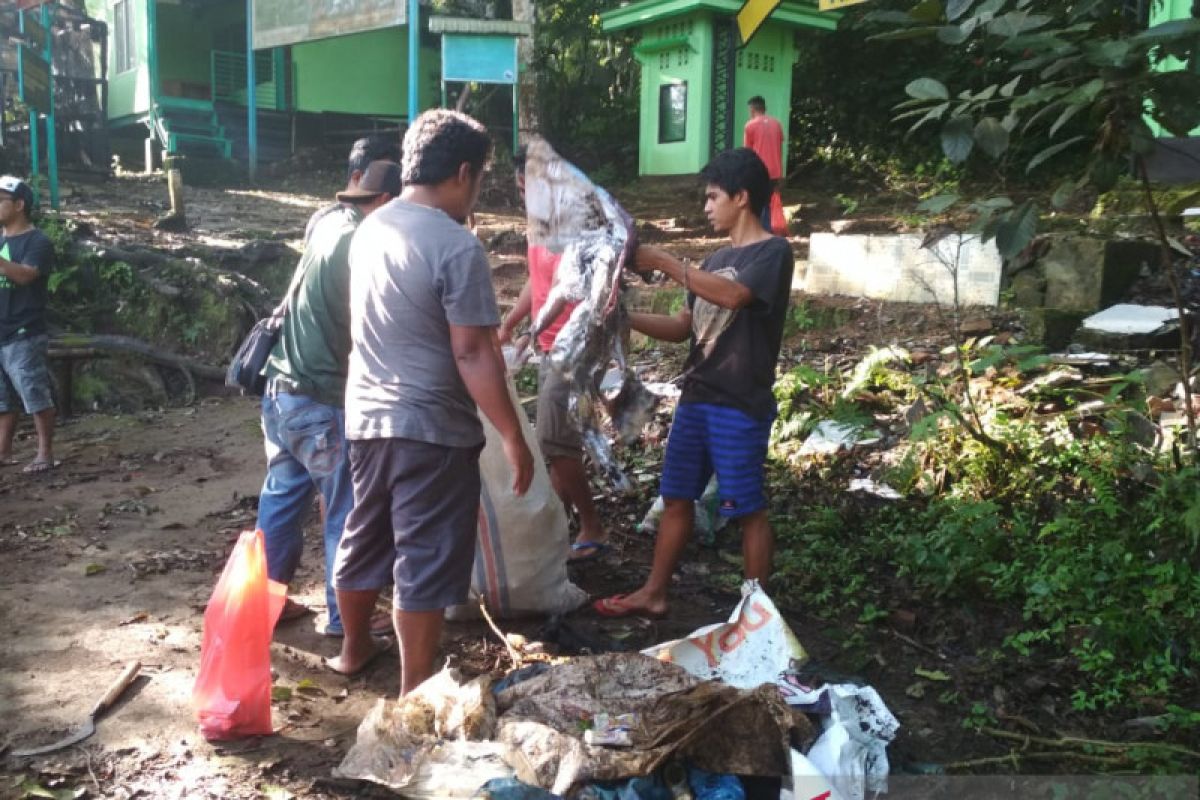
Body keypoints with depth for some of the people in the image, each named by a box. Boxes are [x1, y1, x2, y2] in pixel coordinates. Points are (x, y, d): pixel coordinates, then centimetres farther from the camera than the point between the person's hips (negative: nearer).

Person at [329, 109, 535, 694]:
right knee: (426, 559, 2)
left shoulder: (371, 228, 7)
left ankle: (353, 649, 42)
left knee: (364, 537, 22)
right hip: (431, 428, -8)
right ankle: (414, 692, 12)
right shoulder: (457, 247, -18)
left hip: (366, 416, 8)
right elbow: (472, 354, -20)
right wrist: (513, 437, -13)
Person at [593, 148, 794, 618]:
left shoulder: (773, 252, -8)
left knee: (747, 509, 3)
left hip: (740, 407, -8)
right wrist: (625, 318, 3)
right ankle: (653, 593, 24)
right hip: (695, 399, 8)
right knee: (676, 498, 13)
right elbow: (683, 327, 17)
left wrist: (662, 262, -23)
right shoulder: (717, 259, 17)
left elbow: (733, 296, -27)